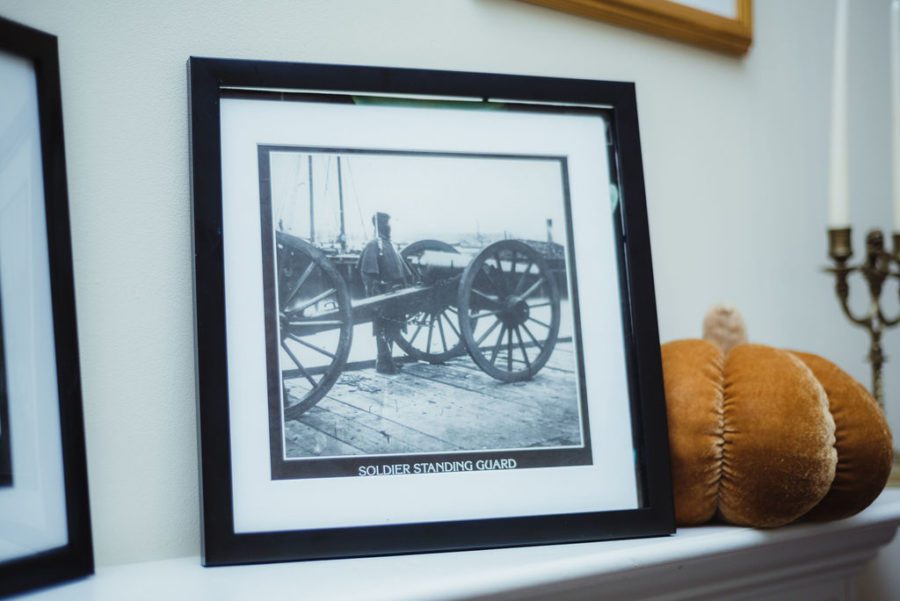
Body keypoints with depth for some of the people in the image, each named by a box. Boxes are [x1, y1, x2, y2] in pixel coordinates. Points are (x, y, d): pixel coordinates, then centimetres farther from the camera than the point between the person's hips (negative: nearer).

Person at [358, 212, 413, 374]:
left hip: (395, 294, 9)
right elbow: (368, 273, -16)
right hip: (382, 293, -9)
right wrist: (372, 292, -24)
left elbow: (405, 272, 23)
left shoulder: (390, 246, 19)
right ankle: (384, 363, -3)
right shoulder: (374, 245, -6)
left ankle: (387, 360, 23)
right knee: (383, 329, -6)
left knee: (393, 328, 13)